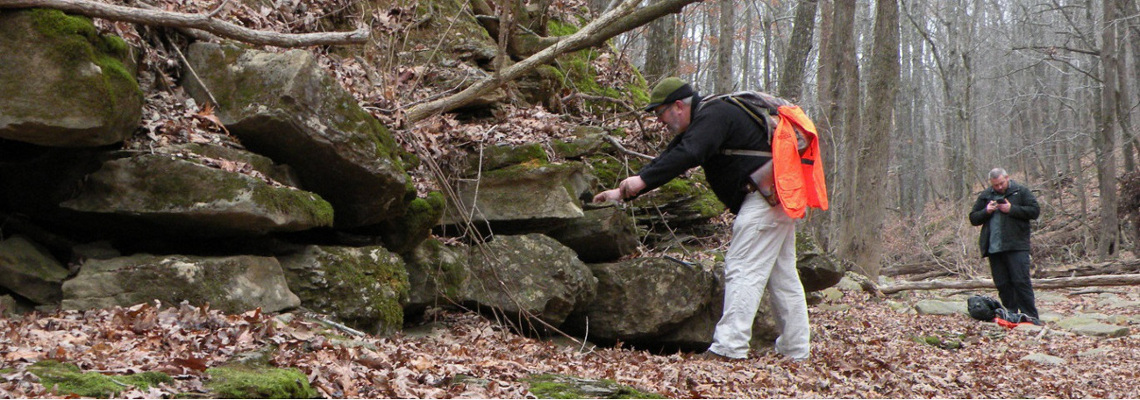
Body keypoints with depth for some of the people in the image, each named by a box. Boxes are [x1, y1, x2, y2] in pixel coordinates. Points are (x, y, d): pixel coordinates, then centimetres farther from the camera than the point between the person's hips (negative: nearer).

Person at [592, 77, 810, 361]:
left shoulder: (713, 116, -12)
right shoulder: (701, 121, 20)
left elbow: (688, 154, -28)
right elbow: (669, 158, 20)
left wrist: (643, 180, -29)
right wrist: (622, 193, 16)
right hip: (780, 197, 11)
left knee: (743, 270, -13)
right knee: (782, 275, 12)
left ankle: (729, 347, -16)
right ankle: (796, 351, 18)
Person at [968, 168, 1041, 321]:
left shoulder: (1021, 192, 4)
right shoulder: (985, 196, 14)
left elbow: (1034, 211, -4)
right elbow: (973, 218, 14)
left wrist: (1012, 209, -13)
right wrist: (986, 212, -6)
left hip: (1016, 246, -4)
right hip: (993, 248, 4)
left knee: (1021, 281, -9)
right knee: (1002, 285, 6)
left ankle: (1030, 316, -5)